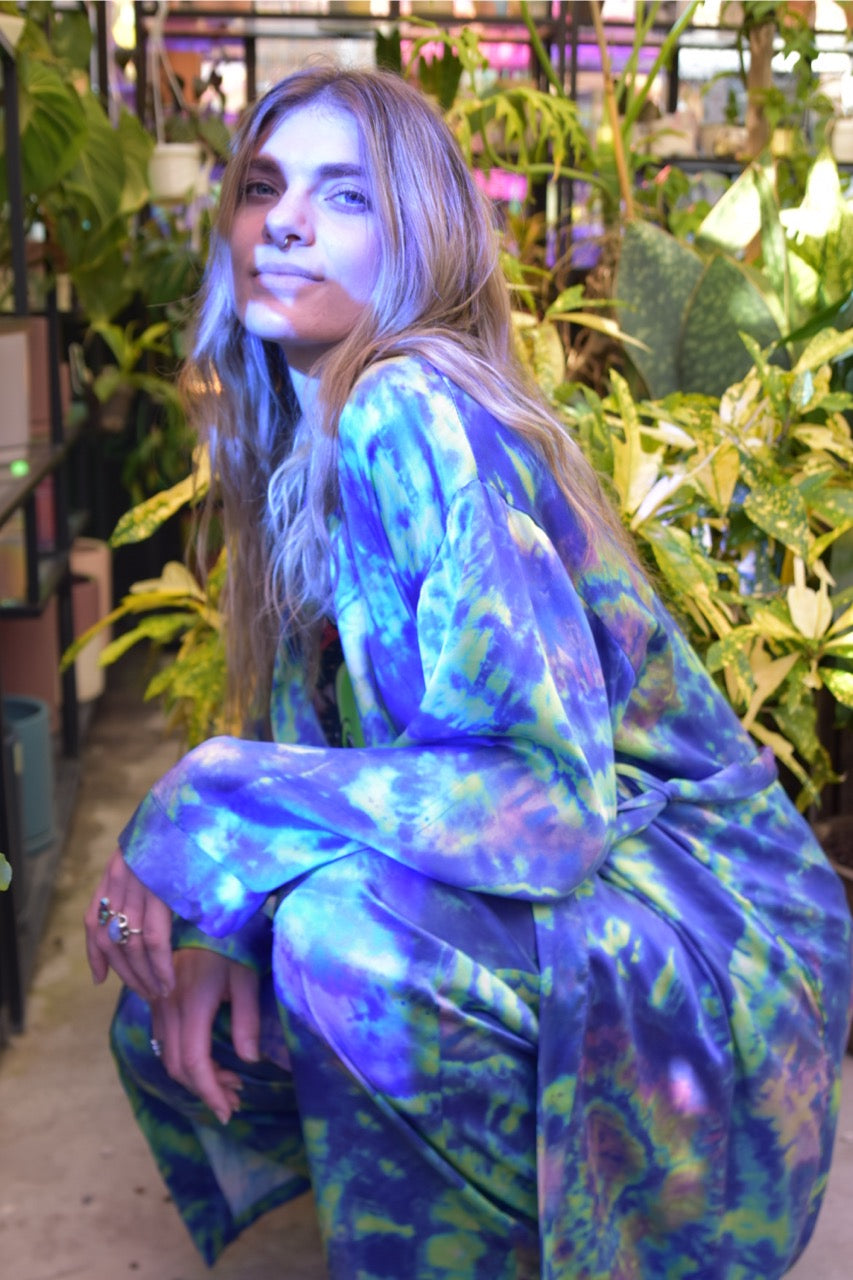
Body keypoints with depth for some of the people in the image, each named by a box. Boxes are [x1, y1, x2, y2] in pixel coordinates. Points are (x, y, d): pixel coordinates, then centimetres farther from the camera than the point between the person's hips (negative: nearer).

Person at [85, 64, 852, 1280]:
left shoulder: (408, 413, -22)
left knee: (348, 923, -34)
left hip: (691, 914, -8)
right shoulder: (297, 443, 6)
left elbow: (552, 783, -29)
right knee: (168, 1015, 6)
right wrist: (220, 919, -10)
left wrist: (209, 826, -28)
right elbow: (320, 733, 8)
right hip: (554, 892, 9)